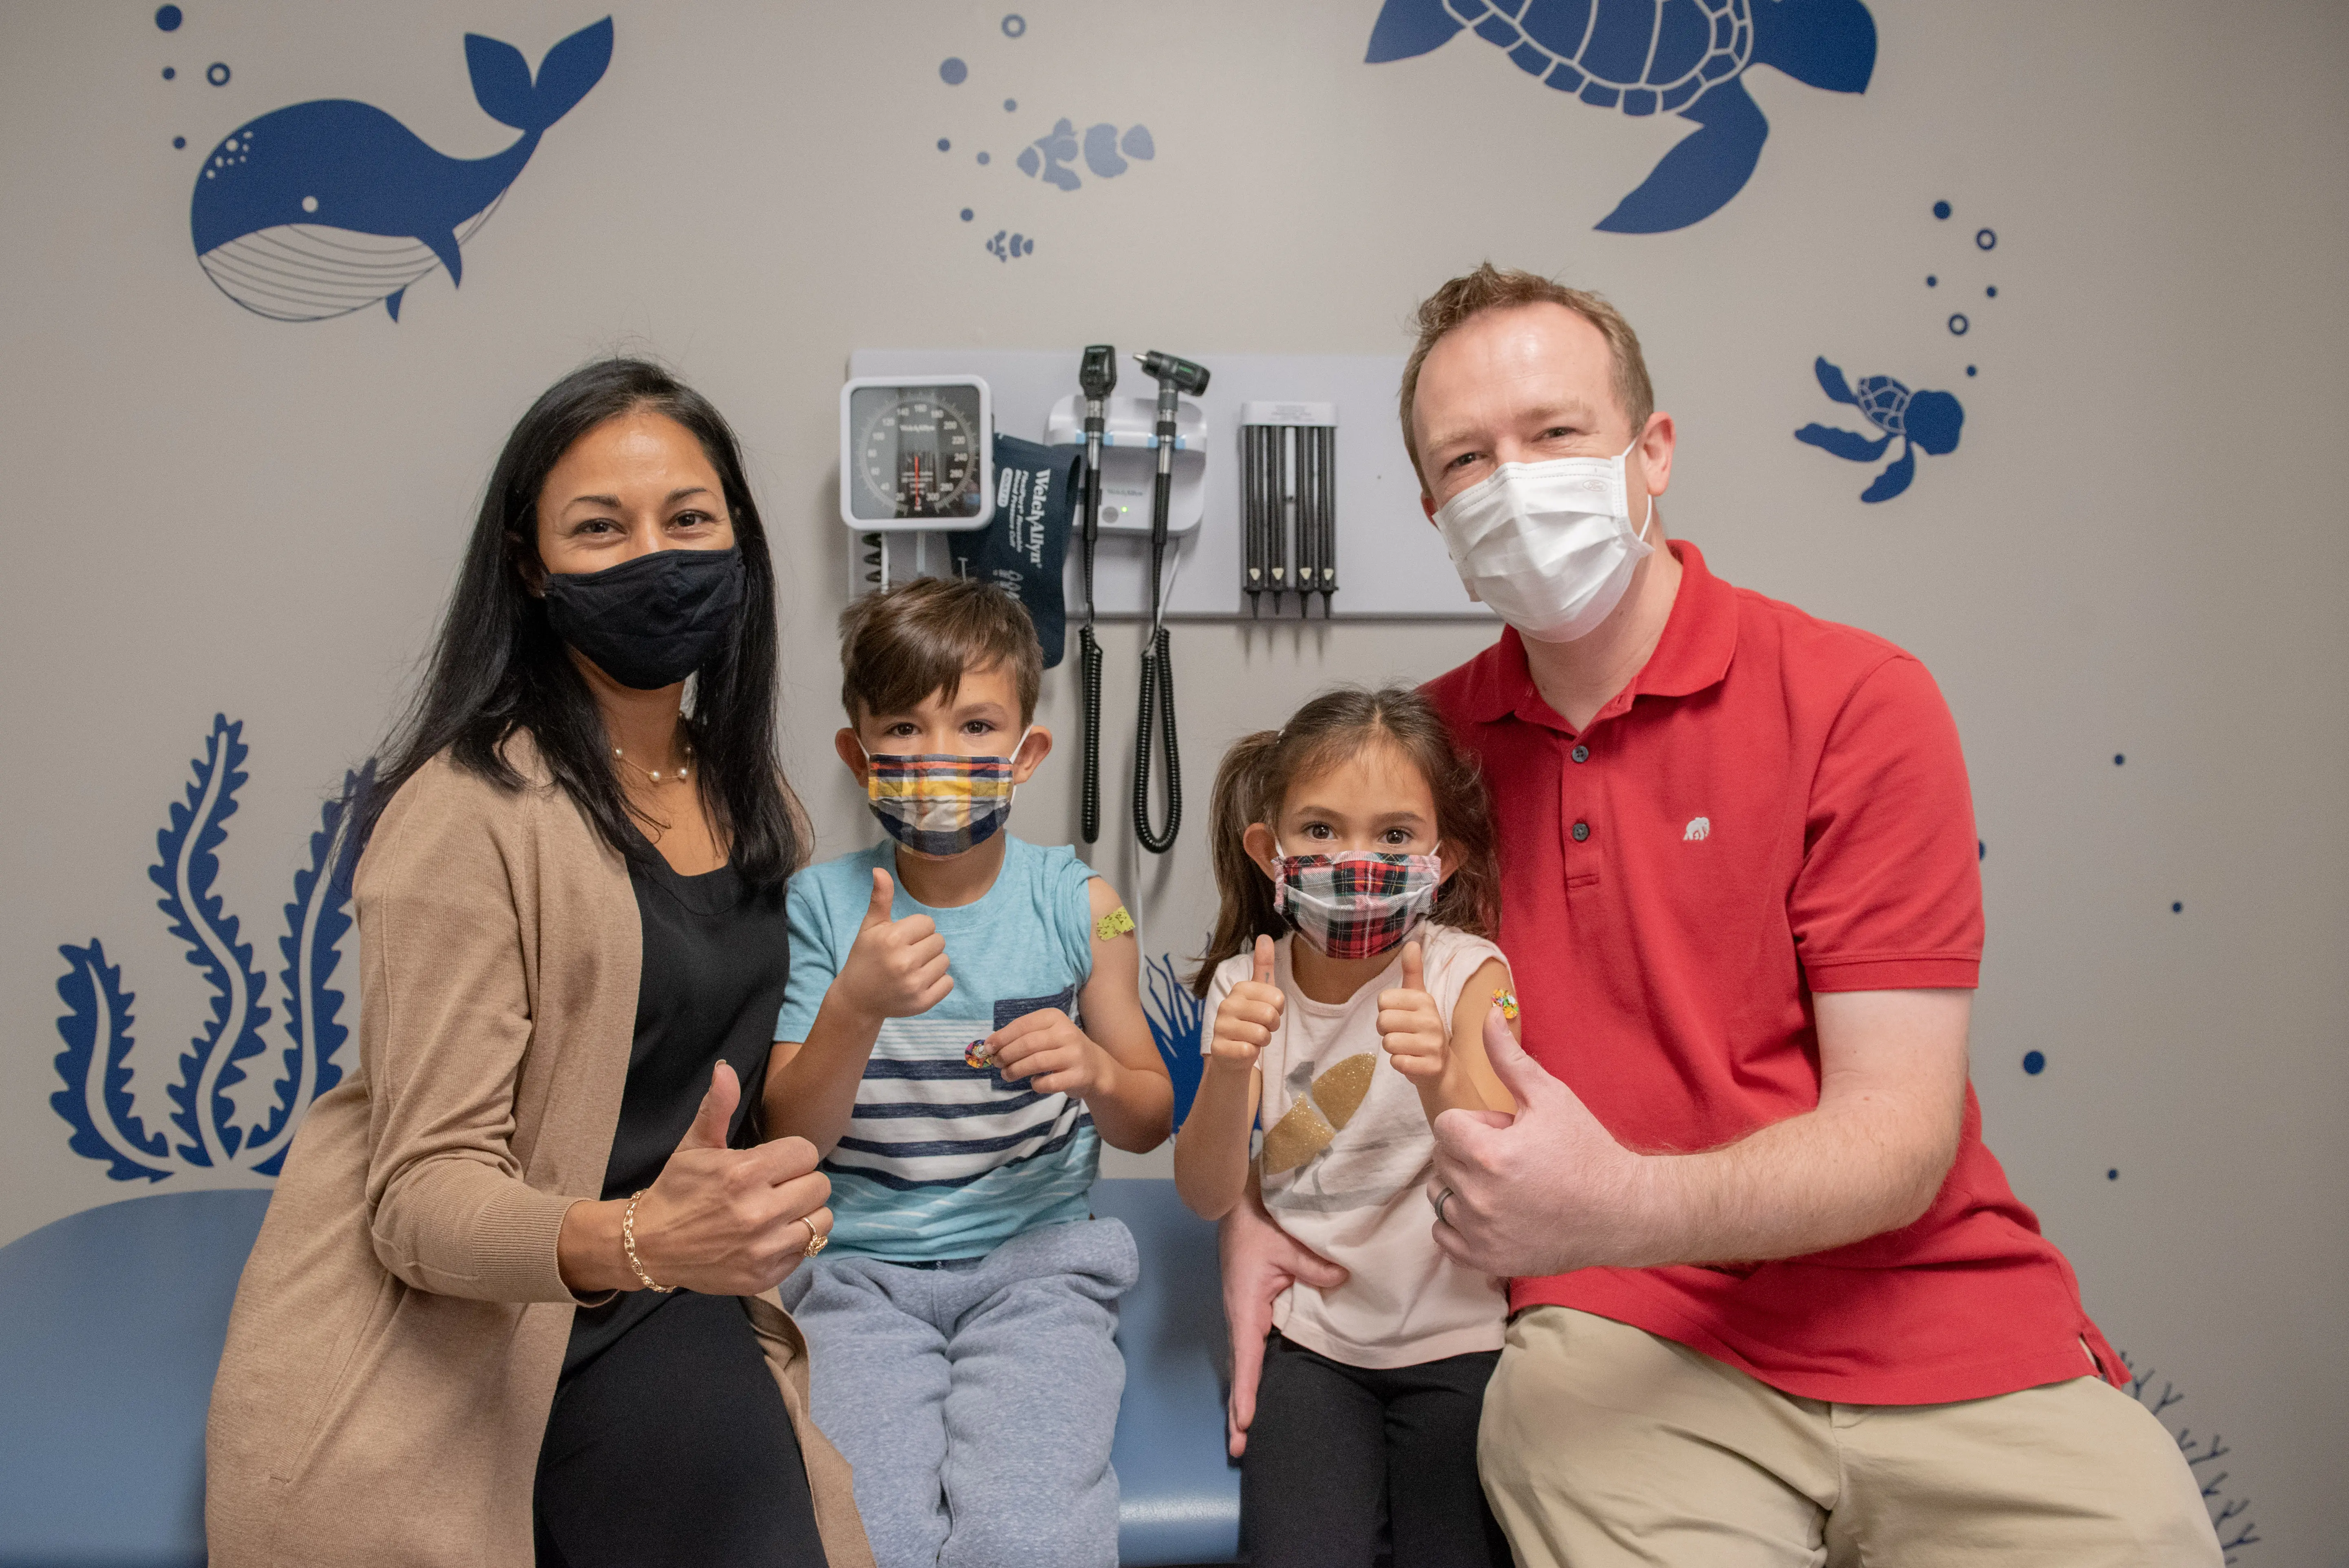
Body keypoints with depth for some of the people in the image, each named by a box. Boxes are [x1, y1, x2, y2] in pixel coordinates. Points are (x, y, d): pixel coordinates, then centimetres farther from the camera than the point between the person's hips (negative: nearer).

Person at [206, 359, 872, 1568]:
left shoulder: (744, 793, 5)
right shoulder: (469, 816, -16)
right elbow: (426, 1193, -18)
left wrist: (732, 1236, 3)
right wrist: (639, 1239, -34)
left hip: (650, 1311, 5)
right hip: (443, 1352, -5)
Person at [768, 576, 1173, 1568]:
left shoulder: (1077, 903, 0)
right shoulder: (819, 906, -1)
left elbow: (1151, 1121, 9)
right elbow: (792, 1139, -3)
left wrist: (1095, 1070, -15)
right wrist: (856, 1006, -21)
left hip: (1037, 1260, 0)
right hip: (861, 1269, 0)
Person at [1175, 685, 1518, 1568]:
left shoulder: (1466, 971, -9)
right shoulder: (1248, 985, -4)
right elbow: (1208, 1197, -10)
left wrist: (1443, 1082, -40)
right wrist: (1228, 1074, -29)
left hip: (1453, 1334, -1)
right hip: (1309, 1336, 1)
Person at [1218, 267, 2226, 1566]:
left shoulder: (1858, 701, -5)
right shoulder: (1429, 739, 4)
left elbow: (1899, 1137, -11)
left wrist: (1622, 1208, -29)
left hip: (1932, 1321, 0)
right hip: (1621, 1336, 1)